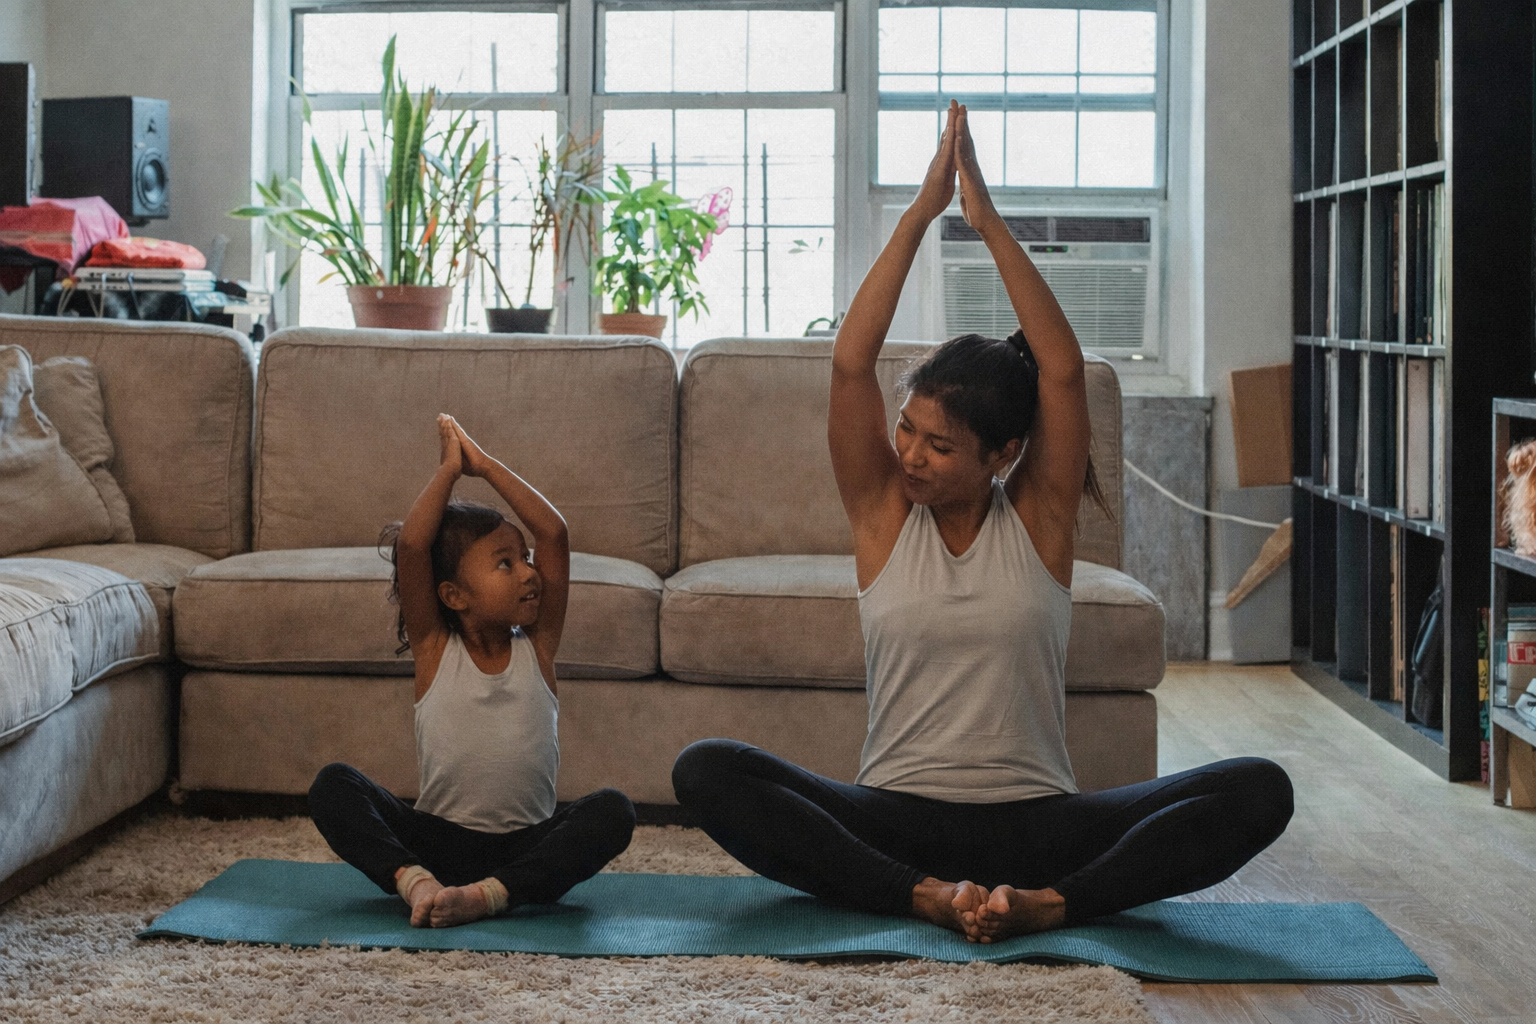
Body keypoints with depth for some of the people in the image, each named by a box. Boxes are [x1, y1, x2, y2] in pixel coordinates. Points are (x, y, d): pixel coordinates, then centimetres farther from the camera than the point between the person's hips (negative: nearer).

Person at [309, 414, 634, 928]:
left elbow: (553, 533, -5)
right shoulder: (434, 649, 1)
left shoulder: (537, 647, 4)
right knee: (332, 784, -20)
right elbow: (411, 545, -13)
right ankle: (417, 882, -36)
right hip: (437, 840, 0)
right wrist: (450, 469, -5)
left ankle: (489, 894, -36)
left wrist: (485, 466, -3)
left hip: (525, 848, 1)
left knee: (612, 810, -27)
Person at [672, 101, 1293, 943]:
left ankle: (1049, 903, -30)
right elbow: (850, 365, -8)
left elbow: (1063, 370, -9)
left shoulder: (1039, 519, 3)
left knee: (1258, 790, -23)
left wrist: (989, 224, -12)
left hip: (1035, 824, 0)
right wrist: (917, 216, -11)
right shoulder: (883, 512, 4)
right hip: (895, 820, 1)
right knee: (705, 771, -26)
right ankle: (922, 897, -31)